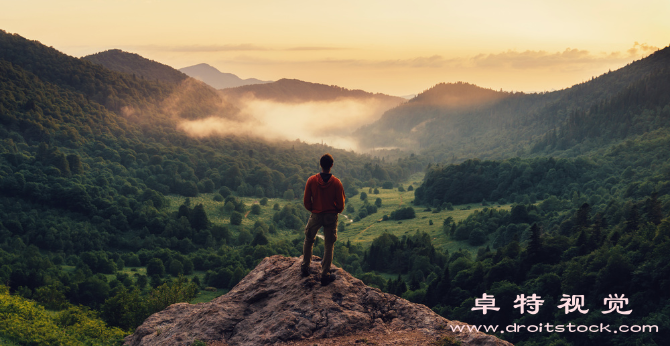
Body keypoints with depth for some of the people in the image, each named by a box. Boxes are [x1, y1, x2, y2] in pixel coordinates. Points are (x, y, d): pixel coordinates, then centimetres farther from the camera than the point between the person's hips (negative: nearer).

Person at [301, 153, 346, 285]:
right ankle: (325, 274, 11)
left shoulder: (311, 180, -11)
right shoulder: (336, 183, -13)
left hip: (316, 215, 1)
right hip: (331, 216, -1)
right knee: (329, 245, 9)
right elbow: (341, 205, -8)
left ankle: (305, 267, 31)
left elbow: (306, 201, -4)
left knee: (308, 241, 21)